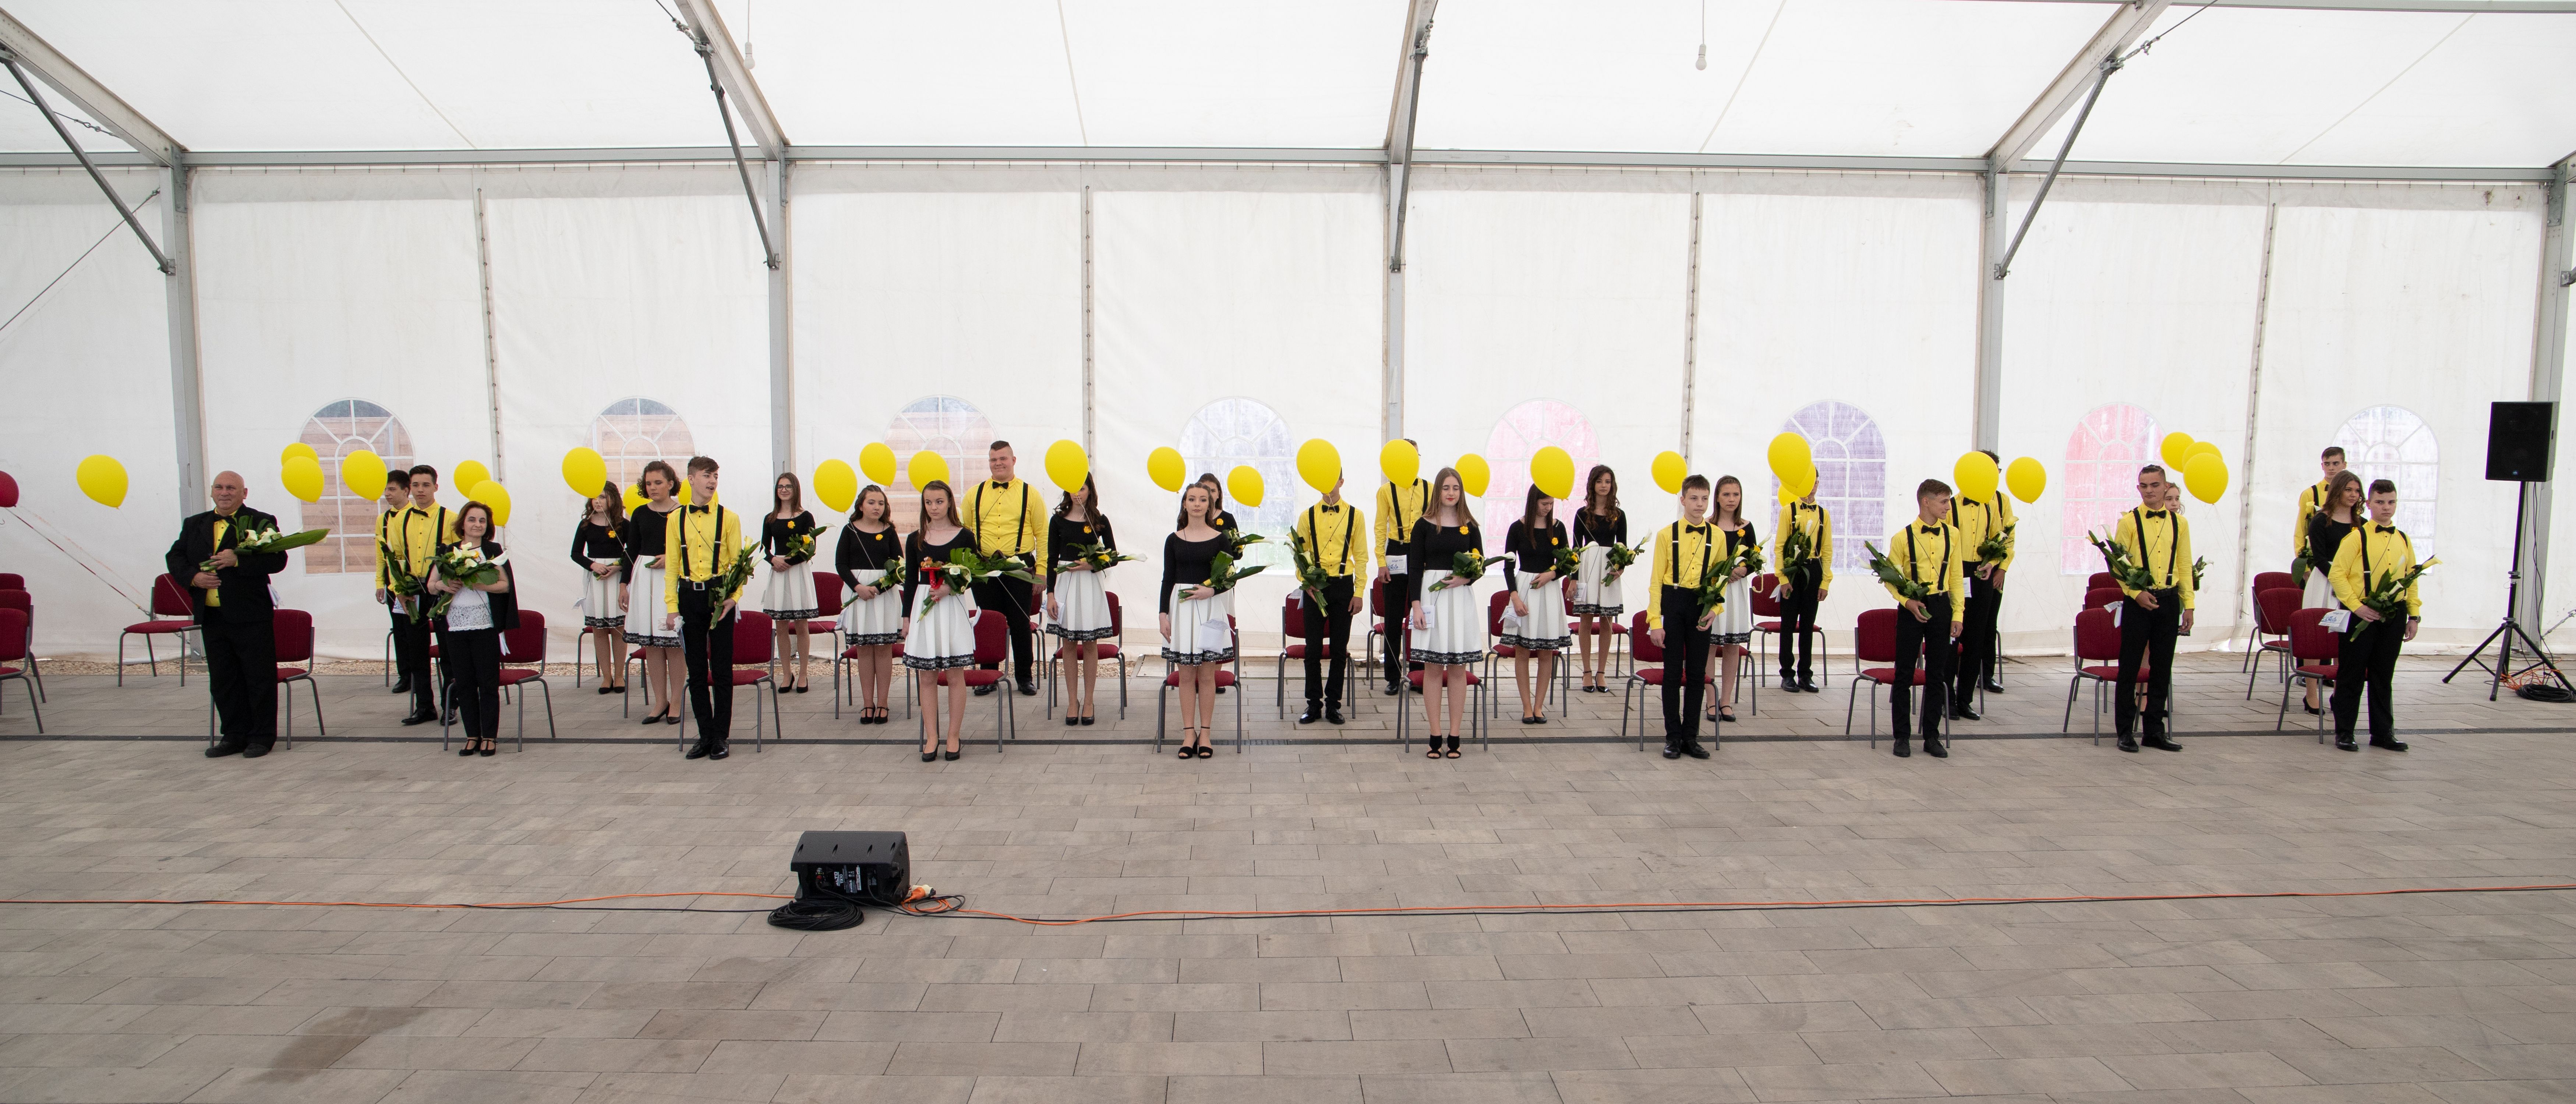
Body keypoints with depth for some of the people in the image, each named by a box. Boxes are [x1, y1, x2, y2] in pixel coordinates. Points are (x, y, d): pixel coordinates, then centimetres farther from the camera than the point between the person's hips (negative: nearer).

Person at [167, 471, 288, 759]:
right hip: (211, 617, 6)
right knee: (222, 681, 13)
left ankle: (262, 737, 11)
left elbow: (277, 560, -13)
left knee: (259, 678, 1)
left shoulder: (261, 522, -3)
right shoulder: (194, 525, 14)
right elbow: (174, 558, 13)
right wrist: (193, 576, -6)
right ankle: (235, 736, 23)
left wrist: (238, 560, -25)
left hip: (251, 616, -6)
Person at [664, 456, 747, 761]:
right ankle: (705, 735, 18)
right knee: (696, 669, 8)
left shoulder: (729, 518, 1)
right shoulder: (676, 519, 6)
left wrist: (734, 597, -16)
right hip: (689, 596, 2)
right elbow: (671, 565, 6)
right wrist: (672, 606, -1)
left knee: (722, 667, 2)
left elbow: (738, 561, -2)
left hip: (719, 597, -2)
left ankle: (721, 736, 11)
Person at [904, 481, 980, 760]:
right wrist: (907, 616, 9)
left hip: (954, 608, -2)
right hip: (923, 608, 2)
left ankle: (953, 737, 12)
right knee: (927, 677, 4)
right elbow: (910, 580, 10)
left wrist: (951, 588, -13)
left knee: (955, 676, 1)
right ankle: (931, 737, 12)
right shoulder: (915, 539, 7)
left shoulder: (964, 536, 1)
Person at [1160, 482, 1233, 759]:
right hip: (1181, 608, 1)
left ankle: (1205, 733, 11)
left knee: (1207, 674, 2)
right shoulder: (1174, 540, 7)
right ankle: (1189, 733, 11)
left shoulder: (1220, 539, 3)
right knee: (1185, 674, 3)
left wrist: (1212, 591, -14)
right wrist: (1163, 614, 0)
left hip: (1210, 609, -1)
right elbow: (1168, 579, 6)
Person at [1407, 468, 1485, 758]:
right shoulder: (1424, 525, 2)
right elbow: (1415, 568, 0)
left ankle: (1455, 735, 12)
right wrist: (1415, 605, -8)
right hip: (1431, 596, -1)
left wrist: (1466, 578, -12)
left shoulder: (1470, 525, 7)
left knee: (1458, 668, 4)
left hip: (1461, 598, 2)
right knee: (1433, 667, 1)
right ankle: (1435, 736, 8)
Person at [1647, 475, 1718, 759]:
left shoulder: (1716, 537, 4)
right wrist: (1655, 621, -9)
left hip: (1702, 607, 2)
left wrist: (1715, 609, -9)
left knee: (1697, 673, 7)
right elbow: (1656, 580, -3)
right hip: (1673, 605, -2)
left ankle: (1691, 736, 17)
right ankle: (1673, 736, 13)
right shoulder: (1667, 535, -1)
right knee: (1673, 672, 3)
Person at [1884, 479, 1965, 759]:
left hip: (1941, 607, 3)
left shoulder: (1952, 534, 4)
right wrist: (1907, 601, -17)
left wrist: (1957, 614, 2)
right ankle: (1902, 737, 11)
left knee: (1937, 675, 8)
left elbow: (1957, 577, 7)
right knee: (1904, 674, 2)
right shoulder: (1903, 538, -6)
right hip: (1912, 610, -3)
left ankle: (1932, 737, 18)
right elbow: (1890, 579, -2)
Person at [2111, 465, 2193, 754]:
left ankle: (2155, 731, 18)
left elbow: (2185, 567, 9)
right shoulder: (2129, 522, -1)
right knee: (2130, 667, 0)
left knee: (2162, 668, 8)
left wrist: (2189, 605, 5)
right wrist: (2136, 592, -16)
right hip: (2138, 602, -3)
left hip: (2169, 601, 3)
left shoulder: (2179, 523, 8)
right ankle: (2126, 732, 8)